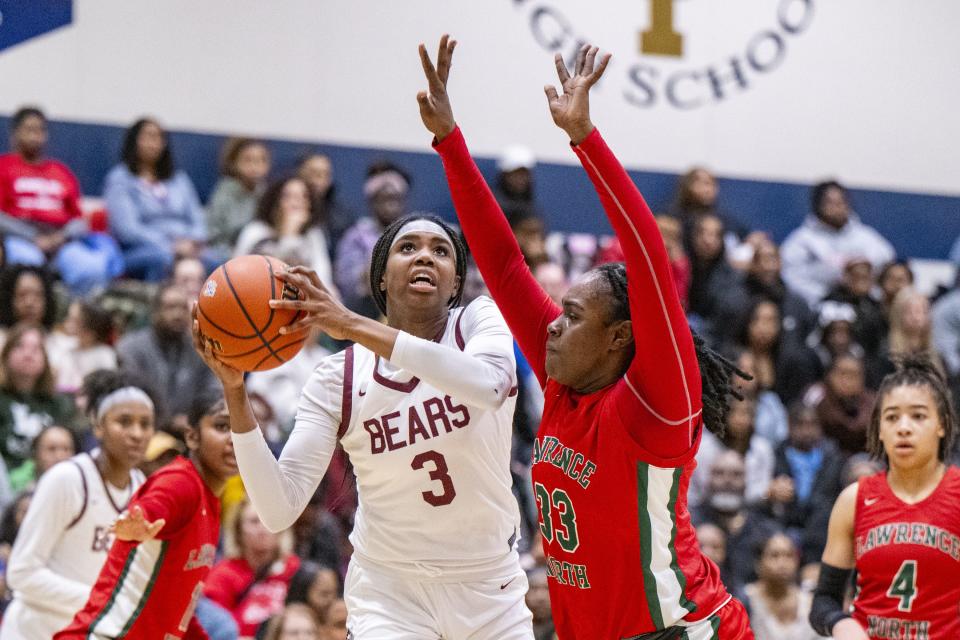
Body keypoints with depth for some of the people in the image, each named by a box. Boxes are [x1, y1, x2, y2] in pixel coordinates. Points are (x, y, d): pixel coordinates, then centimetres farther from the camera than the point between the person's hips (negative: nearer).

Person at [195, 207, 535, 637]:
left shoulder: (480, 321, -8)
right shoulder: (337, 379, -8)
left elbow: (488, 385, -33)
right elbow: (279, 510, -15)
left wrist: (355, 326, -38)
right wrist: (234, 391, -25)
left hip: (492, 586, 1)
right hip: (388, 592, -1)